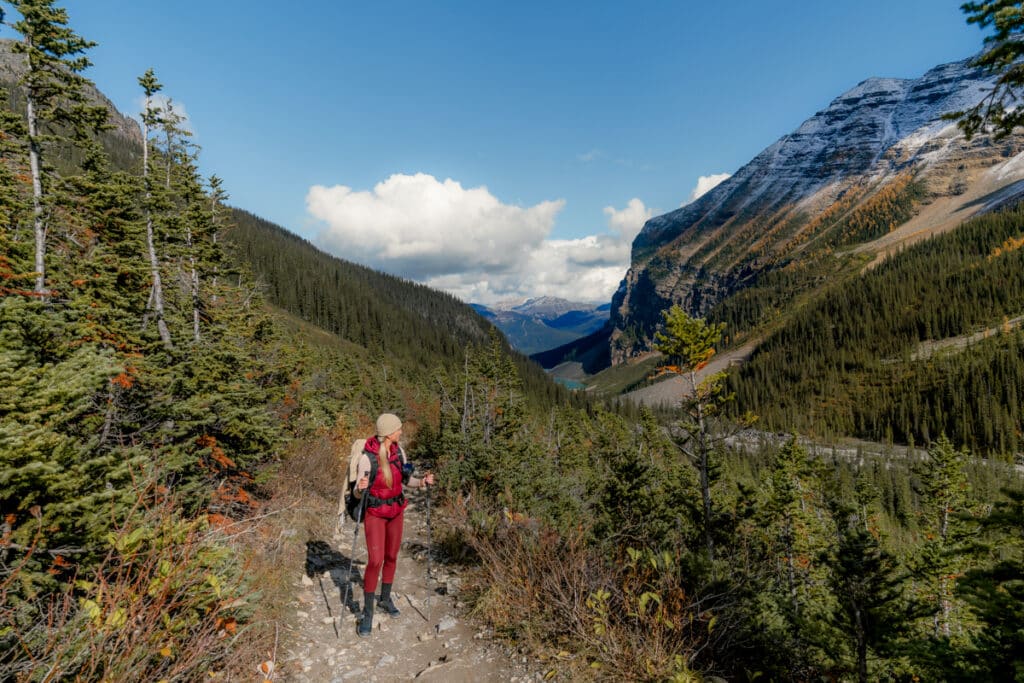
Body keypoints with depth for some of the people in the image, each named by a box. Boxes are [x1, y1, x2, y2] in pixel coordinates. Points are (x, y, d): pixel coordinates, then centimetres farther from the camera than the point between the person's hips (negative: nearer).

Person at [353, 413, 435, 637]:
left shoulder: (399, 451, -6)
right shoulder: (367, 457, -23)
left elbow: (407, 480, 4)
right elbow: (358, 492, -18)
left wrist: (422, 482, -15)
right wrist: (360, 488, -42)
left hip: (396, 511, 5)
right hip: (375, 513, -5)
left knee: (391, 557, 16)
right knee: (375, 561, -9)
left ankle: (385, 598, 39)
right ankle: (367, 613, 10)